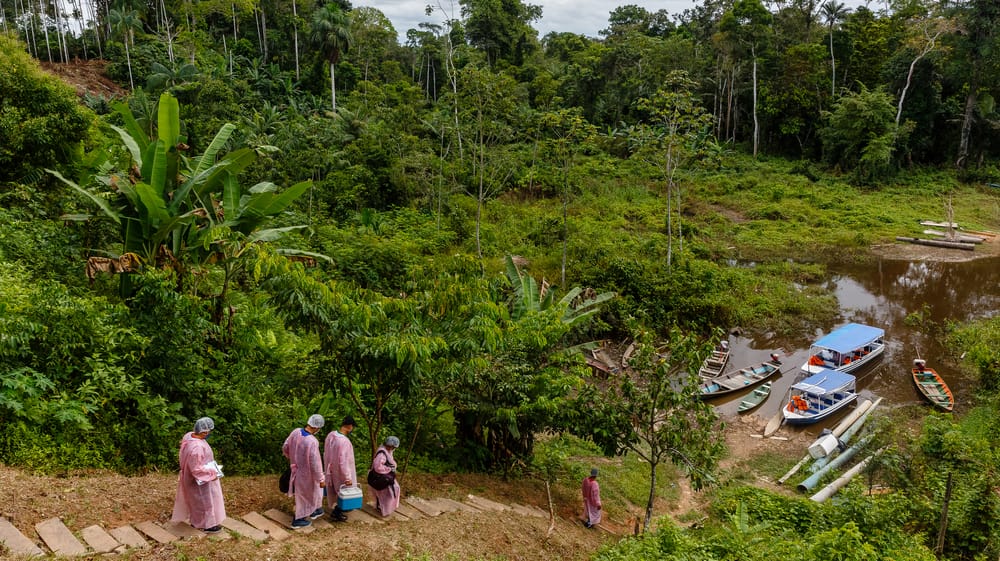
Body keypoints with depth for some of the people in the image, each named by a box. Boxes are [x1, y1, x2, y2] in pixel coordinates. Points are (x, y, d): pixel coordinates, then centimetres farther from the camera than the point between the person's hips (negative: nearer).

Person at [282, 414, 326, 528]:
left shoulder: (296, 432, -13)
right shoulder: (312, 442, -34)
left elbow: (285, 448, 2)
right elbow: (315, 463, -27)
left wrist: (292, 458, 22)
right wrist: (321, 479, -14)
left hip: (297, 468, 7)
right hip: (306, 473, -7)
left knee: (312, 491, 28)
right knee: (304, 495, 15)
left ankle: (314, 511, 46)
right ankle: (297, 520, 31)